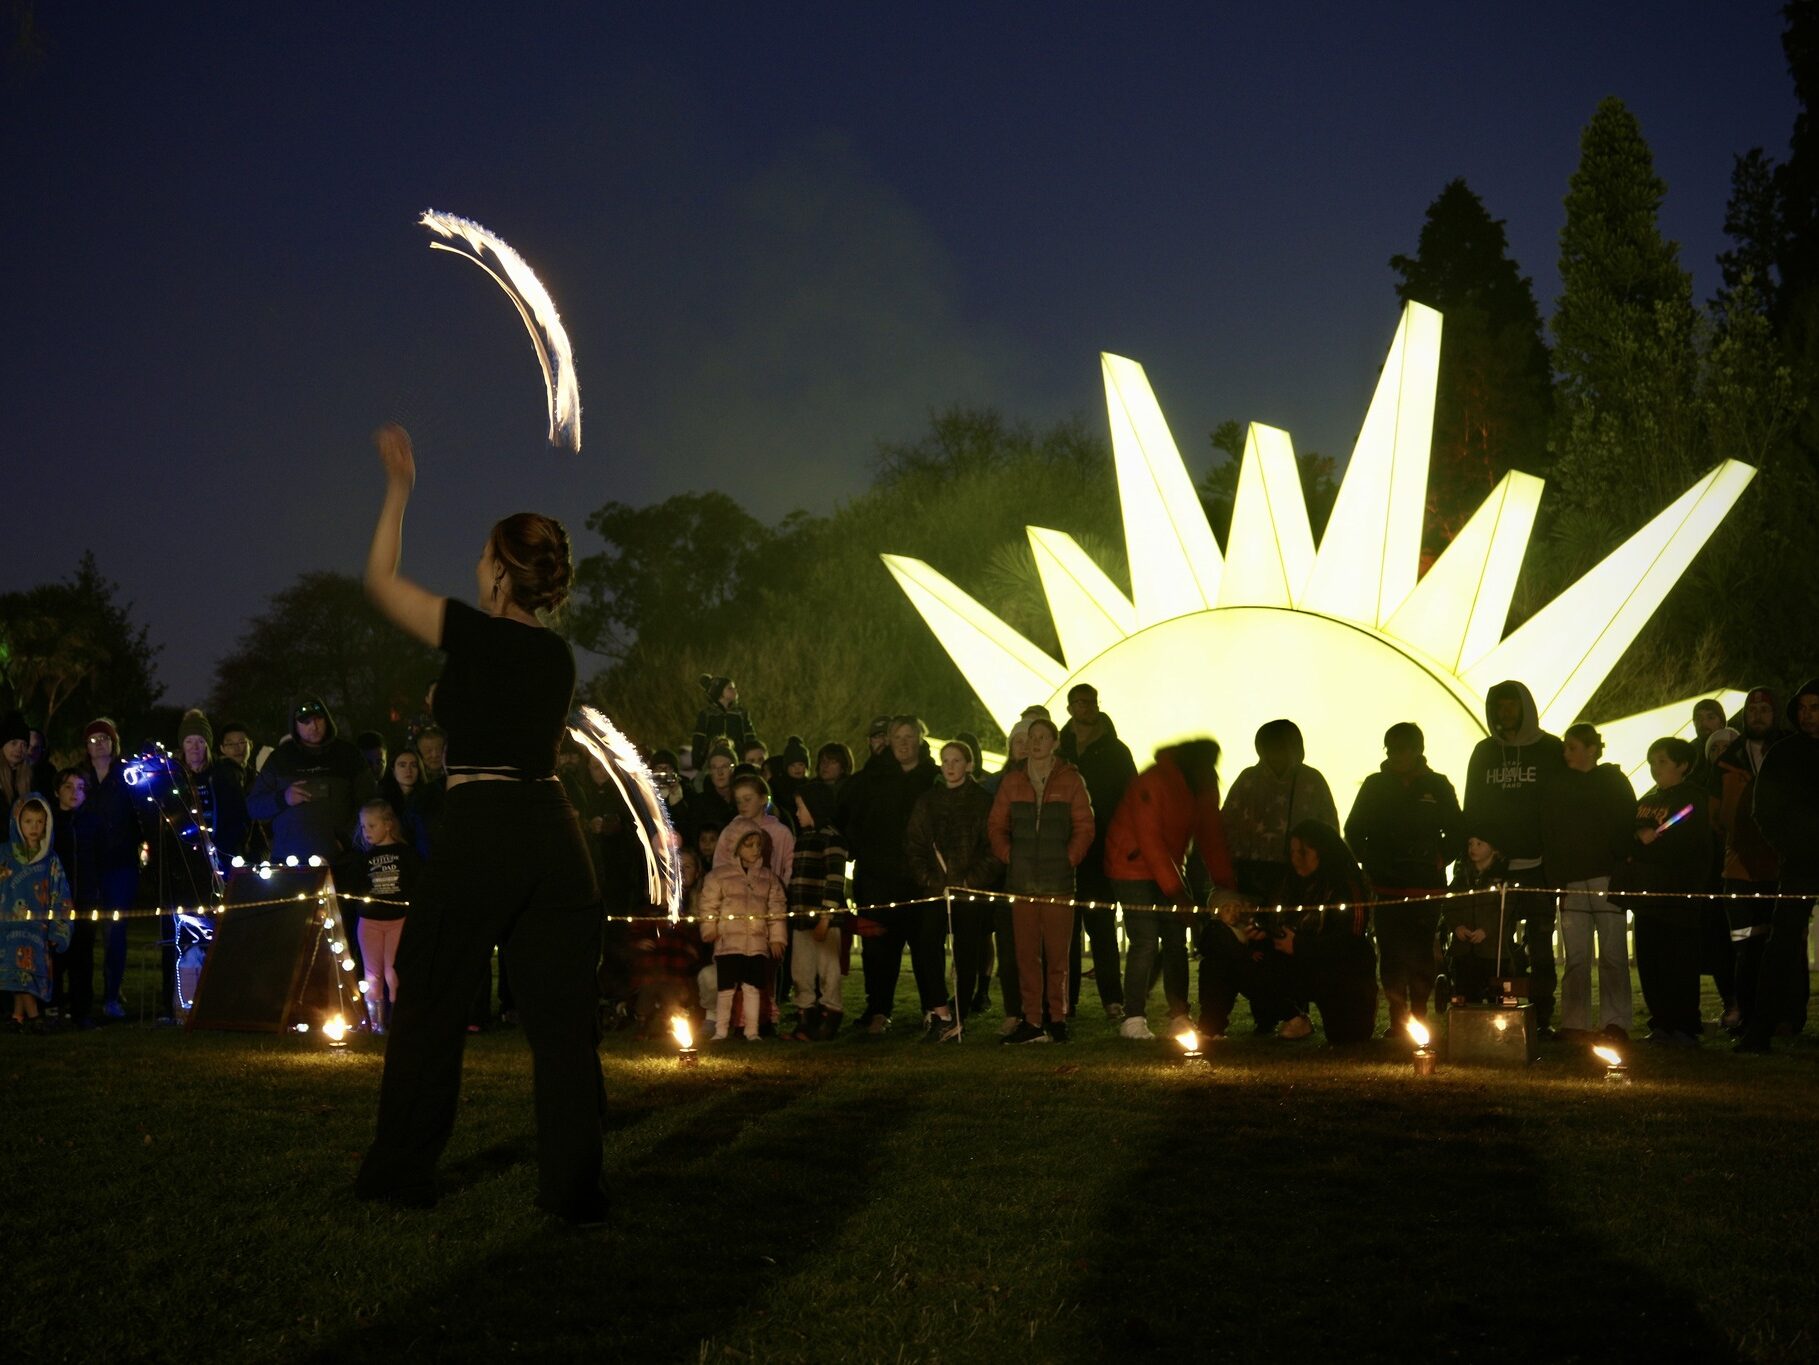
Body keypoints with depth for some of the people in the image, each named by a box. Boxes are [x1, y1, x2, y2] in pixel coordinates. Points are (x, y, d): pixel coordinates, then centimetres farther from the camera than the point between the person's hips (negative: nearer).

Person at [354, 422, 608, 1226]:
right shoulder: (558, 655, 12)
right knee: (562, 1012, 4)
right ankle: (574, 1185, 1)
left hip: (480, 832, -5)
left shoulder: (472, 634, -5)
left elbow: (380, 580, 5)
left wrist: (398, 489, 14)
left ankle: (402, 1173, 16)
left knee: (430, 1004, 8)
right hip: (554, 829, 5)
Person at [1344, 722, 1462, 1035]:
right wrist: (1368, 863, 4)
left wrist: (1441, 859, 3)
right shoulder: (1375, 785, 6)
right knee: (1391, 954, -2)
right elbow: (1354, 830, 12)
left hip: (1426, 888, 0)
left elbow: (1457, 832, 14)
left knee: (1420, 954, -2)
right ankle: (1397, 1019, 0)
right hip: (1385, 887, 1)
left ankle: (1419, 1016, 3)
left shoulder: (1437, 786, 5)